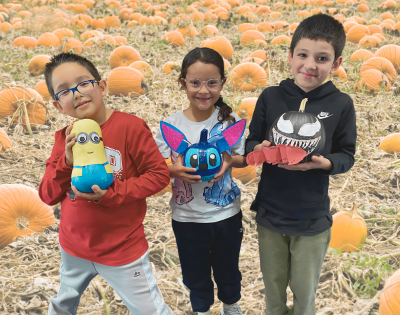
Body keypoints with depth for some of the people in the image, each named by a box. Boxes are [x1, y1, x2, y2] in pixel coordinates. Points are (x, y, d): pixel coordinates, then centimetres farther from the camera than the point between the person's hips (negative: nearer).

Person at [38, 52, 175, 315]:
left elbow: (159, 174, -16)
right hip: (73, 247, 5)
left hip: (122, 250, -5)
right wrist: (67, 162, -19)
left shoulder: (130, 126, -17)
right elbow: (48, 196, -1)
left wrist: (110, 195, -25)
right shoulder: (65, 138, -2)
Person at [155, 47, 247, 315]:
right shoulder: (170, 126, -13)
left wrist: (229, 160, -22)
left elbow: (243, 159, -1)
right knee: (196, 274, 20)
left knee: (228, 270, 23)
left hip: (227, 214, 1)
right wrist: (174, 170, -28)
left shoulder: (230, 121, -10)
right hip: (187, 219, -1)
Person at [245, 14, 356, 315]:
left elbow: (347, 156, -5)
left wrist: (322, 163, -25)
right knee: (273, 284, 21)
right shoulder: (270, 97, -6)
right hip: (269, 212, 1)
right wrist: (259, 149, -22)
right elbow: (251, 142, 0)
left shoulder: (341, 104, -10)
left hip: (313, 219, -1)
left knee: (305, 290, 17)